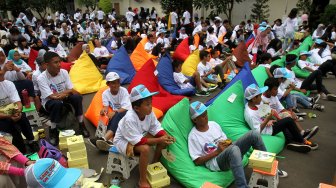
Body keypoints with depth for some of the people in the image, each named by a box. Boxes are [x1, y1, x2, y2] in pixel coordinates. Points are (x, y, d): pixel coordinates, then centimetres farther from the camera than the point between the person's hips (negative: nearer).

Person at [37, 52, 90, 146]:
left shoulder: (64, 72, -10)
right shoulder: (41, 78, -22)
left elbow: (71, 90, -7)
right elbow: (52, 96, -26)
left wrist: (64, 93, -27)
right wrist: (67, 91, -17)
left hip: (63, 98, 4)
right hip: (49, 102, -4)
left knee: (77, 97, -25)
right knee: (58, 103, -37)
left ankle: (81, 125, -9)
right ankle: (53, 131, -14)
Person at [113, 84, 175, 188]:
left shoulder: (149, 112, -18)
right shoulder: (130, 119, -37)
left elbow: (156, 128, -9)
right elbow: (138, 141, -35)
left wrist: (166, 136, -28)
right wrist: (158, 140, -35)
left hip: (140, 135, 7)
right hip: (123, 140, -7)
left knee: (164, 138, -10)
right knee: (145, 148, -35)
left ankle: (155, 164, 12)